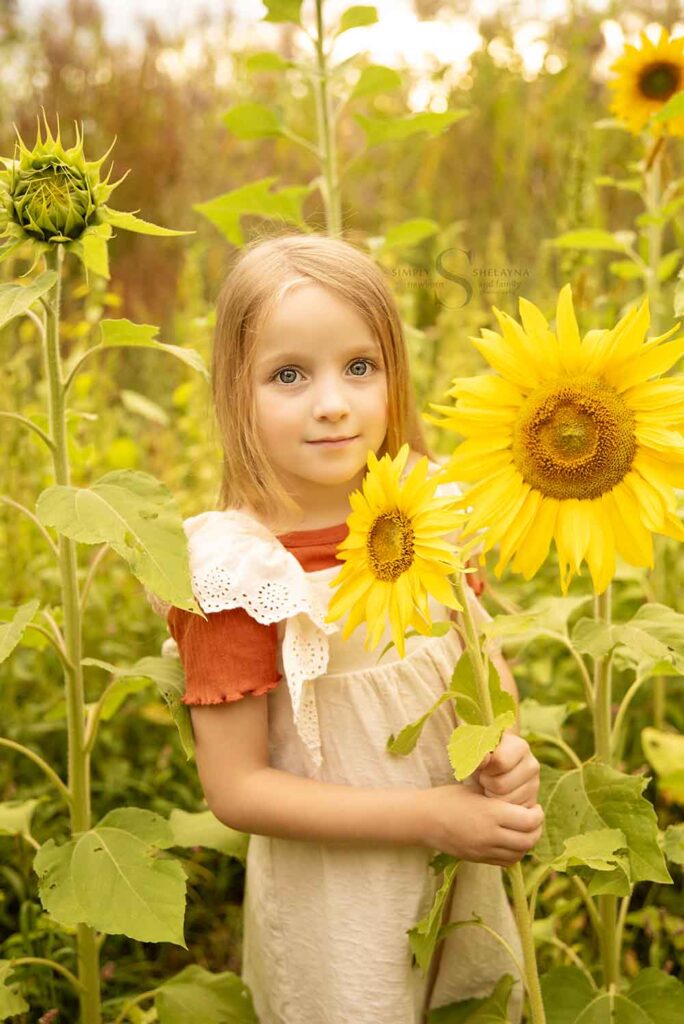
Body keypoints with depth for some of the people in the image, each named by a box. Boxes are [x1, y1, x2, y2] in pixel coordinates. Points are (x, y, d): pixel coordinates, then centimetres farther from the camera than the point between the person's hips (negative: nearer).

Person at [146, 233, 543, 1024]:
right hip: (335, 905, -5)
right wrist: (428, 816, -22)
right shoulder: (239, 573, -21)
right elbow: (234, 789, -19)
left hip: (466, 875, 5)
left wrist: (504, 746, -13)